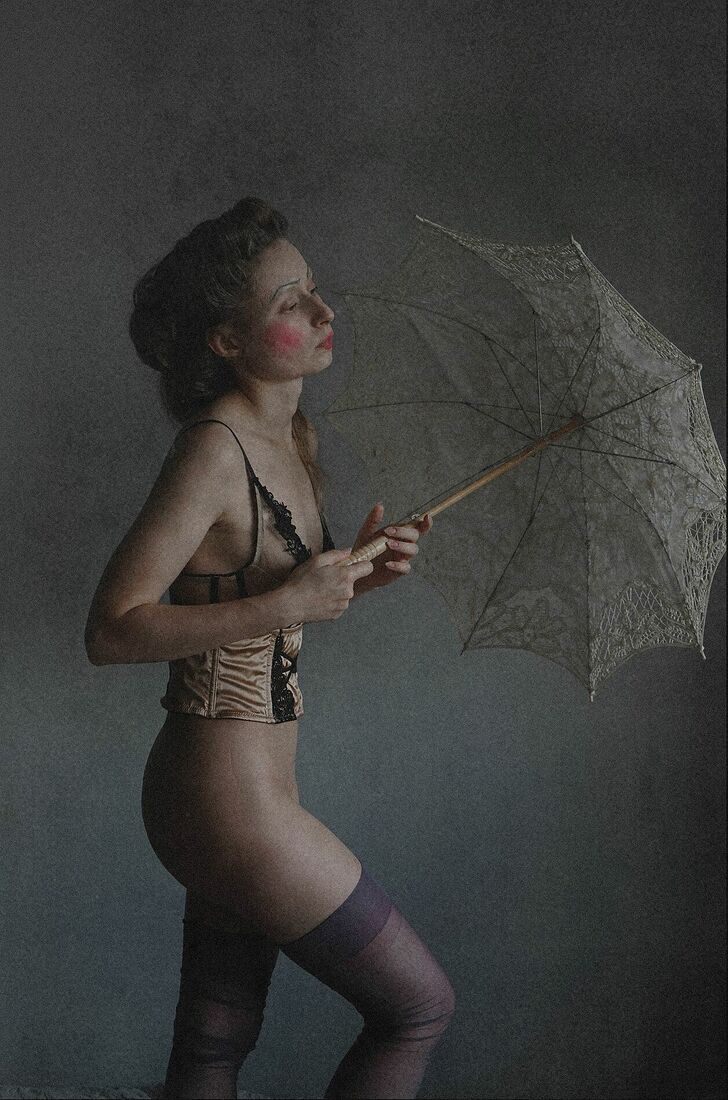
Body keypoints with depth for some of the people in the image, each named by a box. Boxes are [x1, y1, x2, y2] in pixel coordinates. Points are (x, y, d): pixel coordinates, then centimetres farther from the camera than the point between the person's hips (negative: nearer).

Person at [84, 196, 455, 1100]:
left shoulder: (297, 437, 9)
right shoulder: (213, 449, -19)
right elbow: (110, 631, -21)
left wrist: (357, 574, 2)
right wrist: (286, 603, -24)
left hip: (226, 795, 9)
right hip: (234, 804, -9)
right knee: (420, 1006, 6)